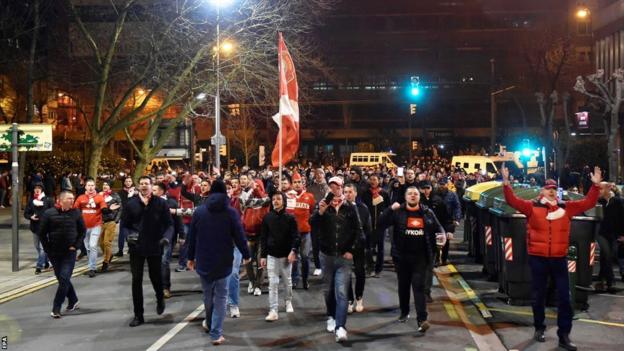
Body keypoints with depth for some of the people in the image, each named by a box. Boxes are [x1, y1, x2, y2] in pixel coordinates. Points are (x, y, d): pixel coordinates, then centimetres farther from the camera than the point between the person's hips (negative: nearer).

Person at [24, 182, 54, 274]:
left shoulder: (48, 200, -4)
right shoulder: (31, 201, 7)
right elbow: (26, 213, 8)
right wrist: (31, 217, -10)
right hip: (35, 227, 5)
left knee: (42, 247, -11)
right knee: (38, 247, 16)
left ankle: (39, 266, -9)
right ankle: (45, 263, 33)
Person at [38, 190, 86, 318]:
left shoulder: (76, 213, -2)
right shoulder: (49, 213, -4)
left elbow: (83, 231, 6)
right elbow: (42, 233, 0)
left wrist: (75, 245, -2)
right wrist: (48, 249, -3)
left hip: (69, 253, -1)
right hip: (54, 253, 1)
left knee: (64, 279, -9)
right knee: (62, 278, 11)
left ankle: (56, 308, -4)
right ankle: (73, 301, 30)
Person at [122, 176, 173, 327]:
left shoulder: (161, 203, -2)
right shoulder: (131, 203, 1)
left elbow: (168, 223, 0)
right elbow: (124, 223, 8)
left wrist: (165, 236, -14)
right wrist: (129, 234, -9)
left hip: (154, 246, -1)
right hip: (136, 247, 1)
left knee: (156, 277, 13)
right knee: (136, 280, 1)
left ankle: (160, 299, 45)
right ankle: (138, 315, 8)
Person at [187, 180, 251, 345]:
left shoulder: (199, 211, -1)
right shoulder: (231, 212, -9)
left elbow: (192, 237, 3)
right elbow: (239, 236, -8)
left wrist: (191, 257, 14)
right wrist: (246, 255, 7)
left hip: (203, 260, 3)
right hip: (223, 261, -3)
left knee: (208, 294, 19)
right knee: (221, 296, 3)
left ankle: (209, 324, 40)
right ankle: (216, 333, -3)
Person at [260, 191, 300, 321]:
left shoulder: (290, 218, -3)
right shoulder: (267, 217, 1)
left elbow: (296, 236, -6)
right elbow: (263, 237, 4)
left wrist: (293, 251, -21)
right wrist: (263, 255, 0)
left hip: (286, 255, -1)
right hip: (272, 255, 1)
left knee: (287, 281, 14)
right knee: (273, 284, -4)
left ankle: (289, 301, 37)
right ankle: (273, 311, -4)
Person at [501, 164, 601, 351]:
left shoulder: (566, 208, 4)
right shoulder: (532, 207, -2)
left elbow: (588, 203, 4)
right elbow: (512, 200, -10)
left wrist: (596, 185, -6)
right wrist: (506, 182, -22)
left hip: (559, 259, 2)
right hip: (538, 258, -2)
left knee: (564, 297, 2)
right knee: (538, 296, 10)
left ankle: (564, 336, 9)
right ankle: (539, 329, 28)